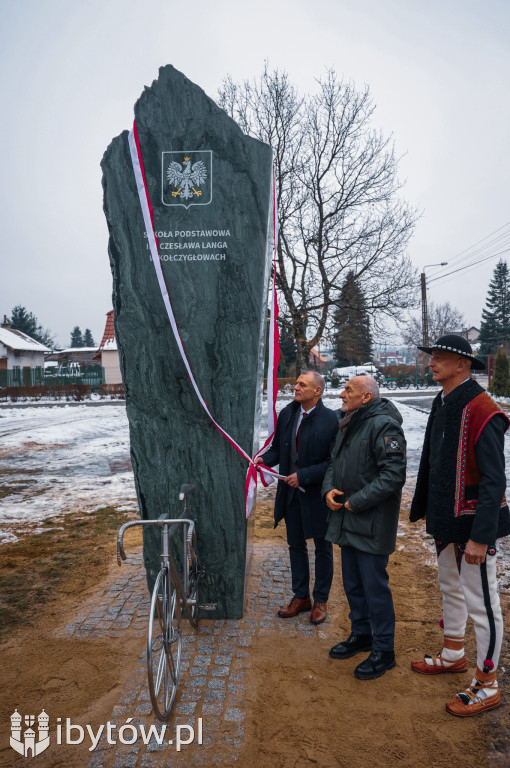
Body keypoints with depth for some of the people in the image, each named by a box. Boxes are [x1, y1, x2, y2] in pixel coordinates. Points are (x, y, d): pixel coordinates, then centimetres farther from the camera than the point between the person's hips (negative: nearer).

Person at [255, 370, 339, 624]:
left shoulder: (331, 419, -17)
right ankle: (301, 596, 37)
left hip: (318, 494, -5)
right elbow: (278, 447, 9)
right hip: (291, 492, 5)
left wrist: (303, 476, -23)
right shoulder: (287, 413, 0)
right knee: (296, 545, 18)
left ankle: (321, 600, 32)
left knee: (322, 548, 14)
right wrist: (265, 458, -11)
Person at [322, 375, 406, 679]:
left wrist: (356, 502, -20)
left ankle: (383, 651, 19)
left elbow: (393, 475, -24)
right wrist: (329, 489, 1)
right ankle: (361, 634, 38)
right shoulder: (348, 425, 12)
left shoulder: (383, 426, -18)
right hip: (347, 520, 9)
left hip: (373, 523, -9)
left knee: (375, 586, 2)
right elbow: (335, 463, 20)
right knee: (352, 583, 19)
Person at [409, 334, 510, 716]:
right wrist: (423, 508, 16)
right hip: (446, 519, 9)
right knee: (451, 588, 23)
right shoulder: (442, 405, 6)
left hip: (473, 524, -9)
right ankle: (453, 655, 44)